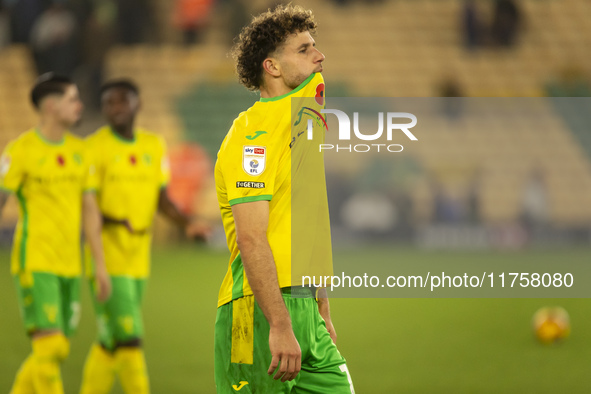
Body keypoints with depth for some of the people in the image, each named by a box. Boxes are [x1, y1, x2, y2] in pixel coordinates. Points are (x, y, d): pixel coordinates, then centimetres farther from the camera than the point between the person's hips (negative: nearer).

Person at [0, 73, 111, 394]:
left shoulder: (78, 149, 10)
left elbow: (89, 209, 13)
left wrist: (100, 265, 9)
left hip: (68, 266, 7)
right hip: (35, 263, -7)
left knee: (56, 352, 9)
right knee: (51, 347, -14)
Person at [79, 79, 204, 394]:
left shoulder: (154, 146, 9)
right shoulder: (95, 147, -9)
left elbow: (161, 199, 12)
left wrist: (186, 223, -5)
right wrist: (110, 221, -29)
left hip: (138, 255, 6)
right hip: (107, 253, -6)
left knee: (110, 339, 11)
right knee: (126, 335, -11)